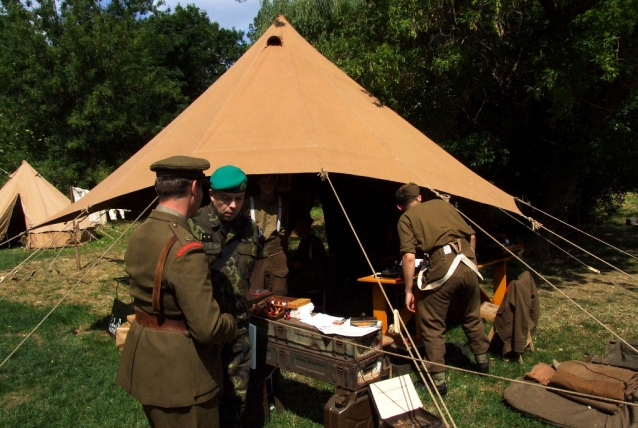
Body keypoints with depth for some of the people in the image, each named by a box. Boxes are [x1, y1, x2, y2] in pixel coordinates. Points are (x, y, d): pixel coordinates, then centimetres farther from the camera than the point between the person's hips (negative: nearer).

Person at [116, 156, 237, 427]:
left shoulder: (138, 235, 0)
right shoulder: (185, 249, -27)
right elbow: (208, 328, -26)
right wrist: (231, 322, -6)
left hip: (144, 358, 9)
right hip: (179, 370, -8)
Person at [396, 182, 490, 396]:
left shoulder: (406, 218, 9)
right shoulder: (442, 204, 22)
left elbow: (409, 256, -5)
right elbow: (471, 236, 21)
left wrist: (408, 291, -1)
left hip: (442, 268, -5)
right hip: (468, 263, 6)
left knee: (432, 325, 9)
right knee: (472, 316, 27)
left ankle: (438, 380, 12)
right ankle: (482, 361, 44)